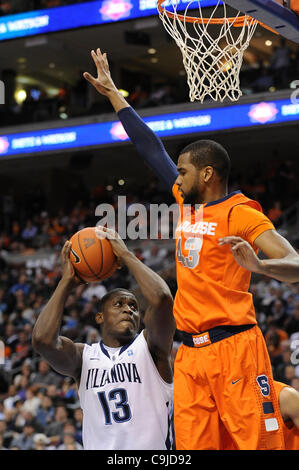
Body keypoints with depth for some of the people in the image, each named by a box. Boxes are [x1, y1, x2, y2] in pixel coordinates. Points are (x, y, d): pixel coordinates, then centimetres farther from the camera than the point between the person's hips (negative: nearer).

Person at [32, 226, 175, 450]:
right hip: (98, 447, 2)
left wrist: (125, 254, -3)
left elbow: (161, 299, -13)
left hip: (151, 447, -2)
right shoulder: (84, 356, 9)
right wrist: (67, 282, 0)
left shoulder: (149, 346, 5)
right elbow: (42, 339, -9)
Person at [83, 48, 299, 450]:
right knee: (193, 444, 2)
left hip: (232, 348, -7)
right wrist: (112, 93, 30)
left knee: (257, 441, -10)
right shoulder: (186, 202, 15)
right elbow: (151, 148, 24)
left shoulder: (238, 213, -6)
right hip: (190, 354, 7)